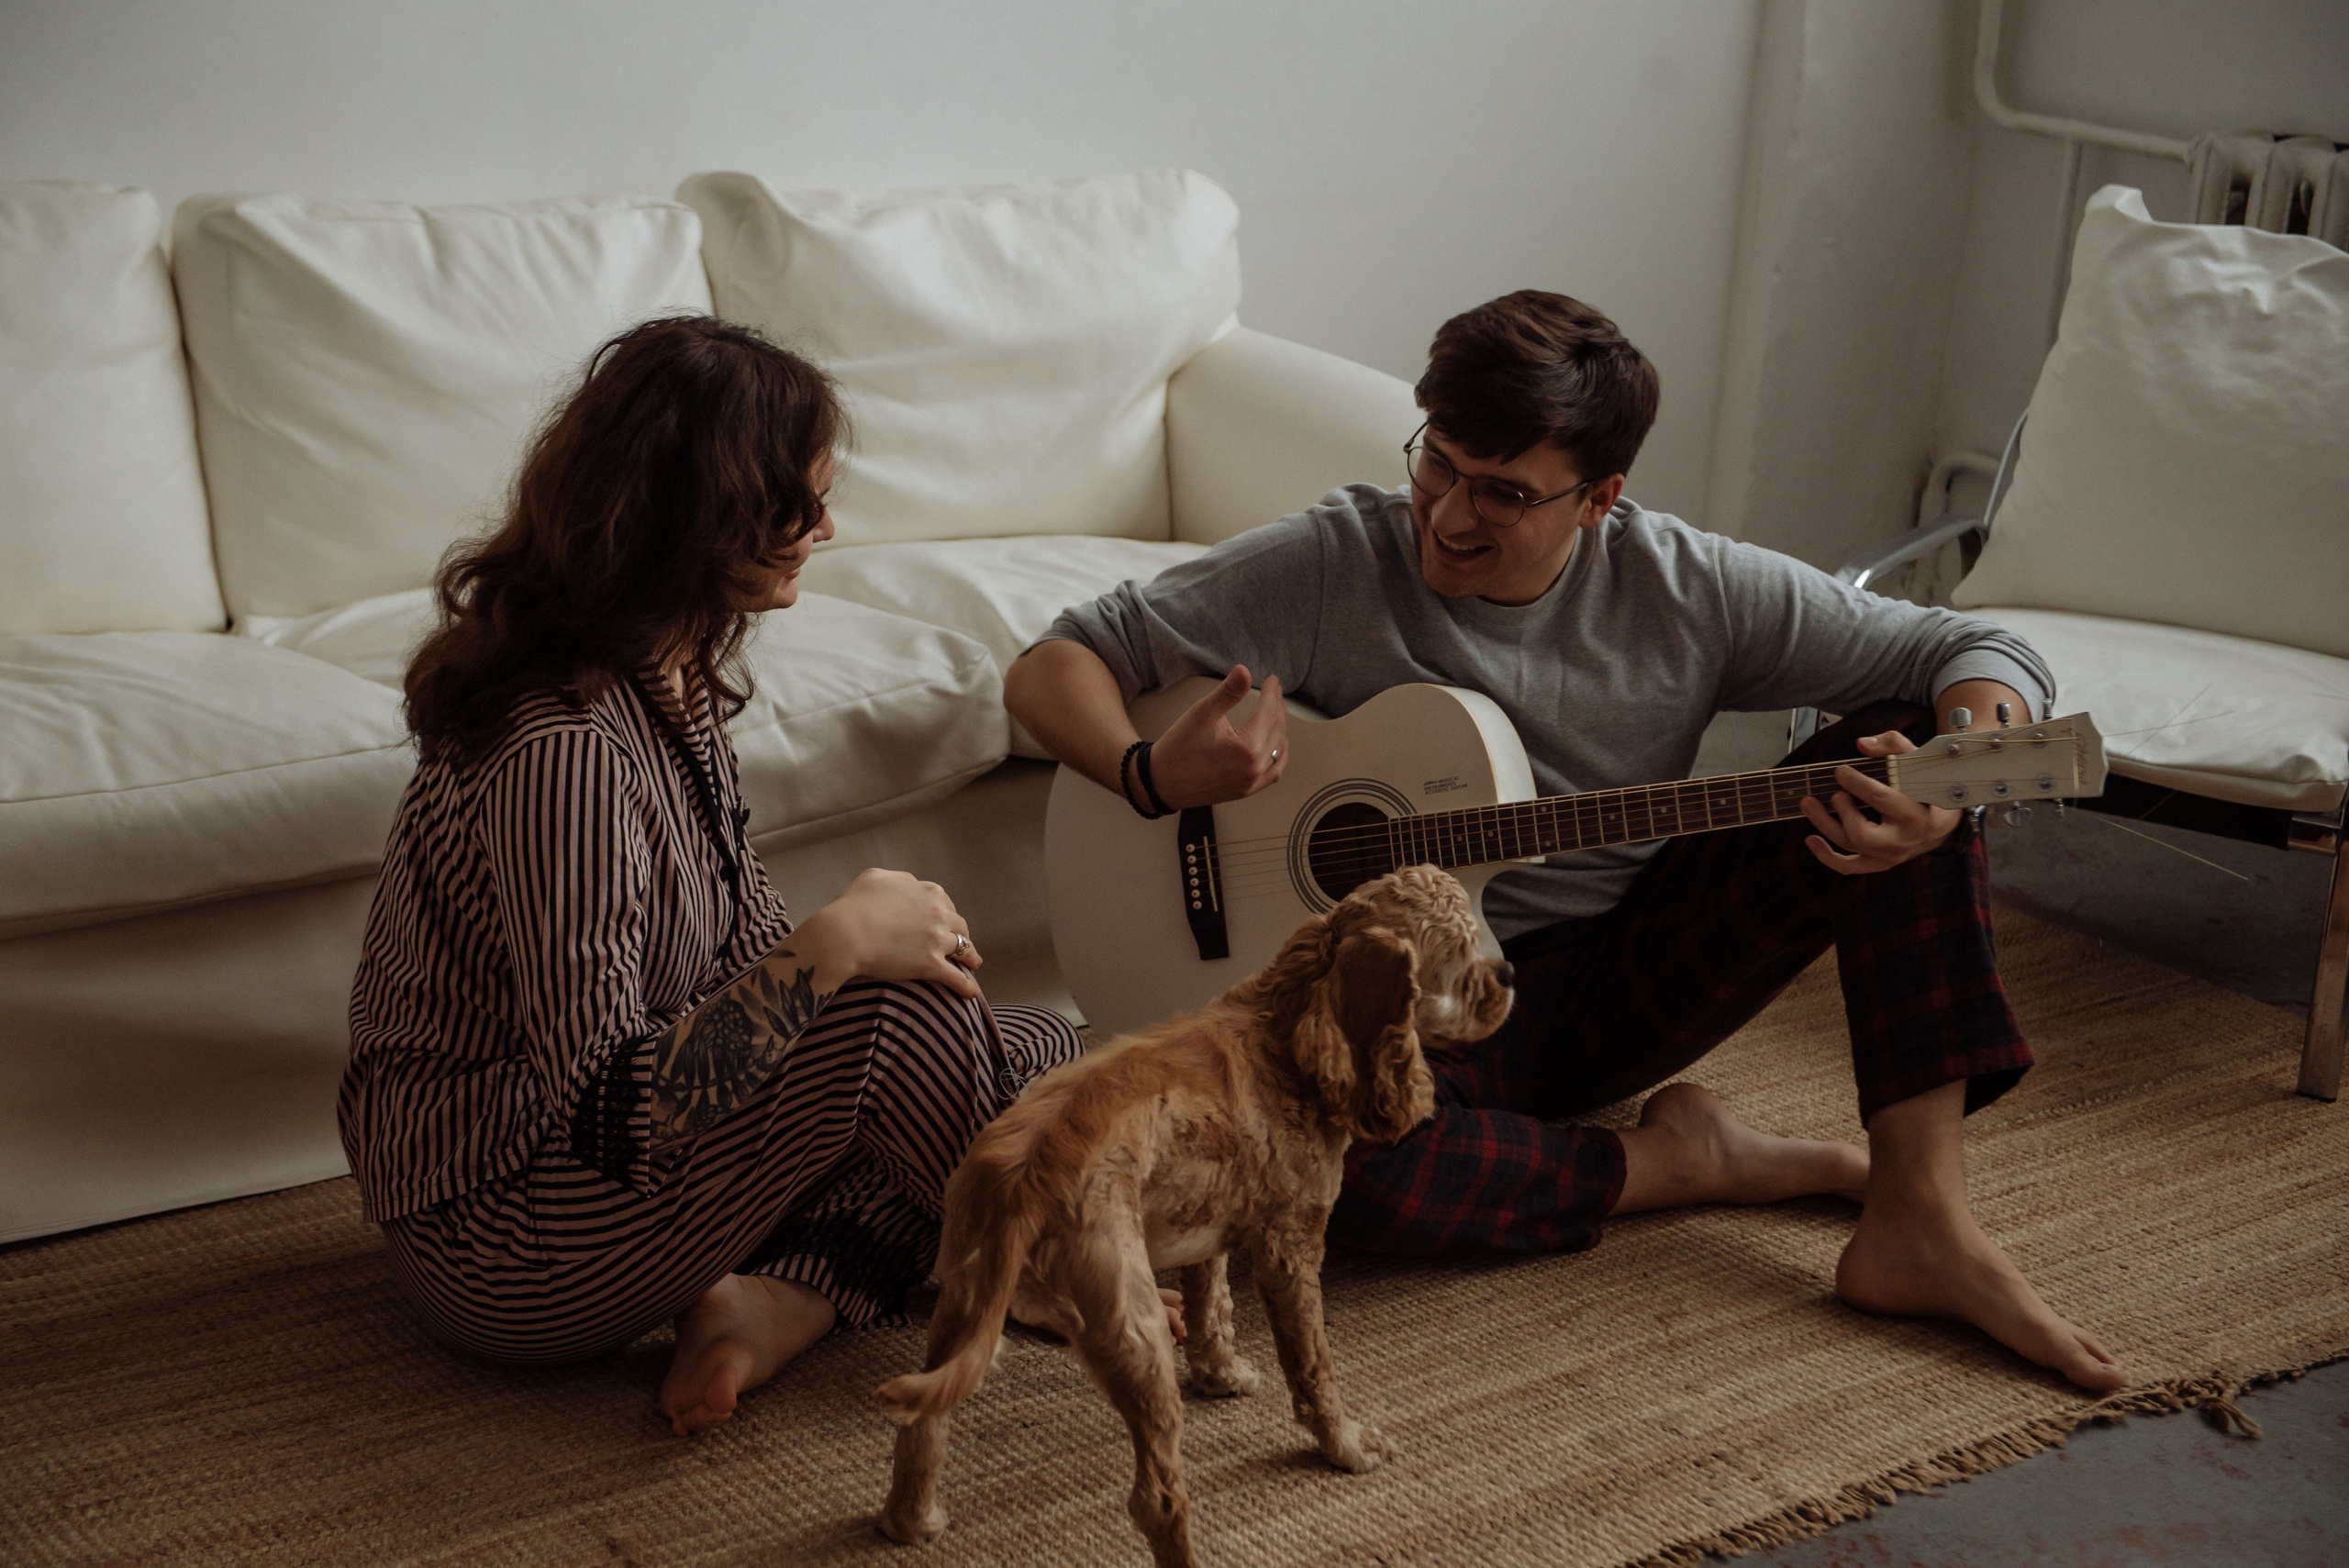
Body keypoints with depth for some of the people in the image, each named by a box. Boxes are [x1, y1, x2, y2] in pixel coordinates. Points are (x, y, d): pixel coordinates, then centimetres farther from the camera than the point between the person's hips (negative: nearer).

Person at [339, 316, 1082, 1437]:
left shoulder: (675, 671, 0)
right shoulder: (562, 754, -29)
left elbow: (741, 939, 11)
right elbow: (608, 1112, -30)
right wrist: (840, 944, -26)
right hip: (503, 1251, -9)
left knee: (1041, 1054, 3)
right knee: (885, 1013, -25)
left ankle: (768, 1305, -11)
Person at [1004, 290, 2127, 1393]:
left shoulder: (1685, 591, -6)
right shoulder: (1331, 565, -11)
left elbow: (1991, 657, -5)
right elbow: (1053, 668, -9)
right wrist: (1151, 775, -31)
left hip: (1634, 977, 3)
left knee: (1907, 742, -15)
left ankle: (1921, 1225, -22)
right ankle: (1677, 1159, -11)